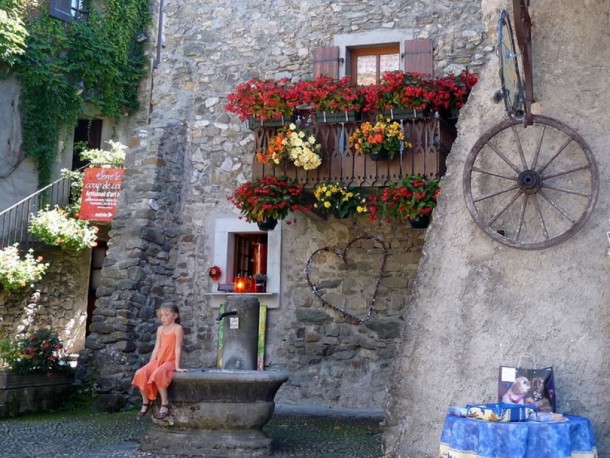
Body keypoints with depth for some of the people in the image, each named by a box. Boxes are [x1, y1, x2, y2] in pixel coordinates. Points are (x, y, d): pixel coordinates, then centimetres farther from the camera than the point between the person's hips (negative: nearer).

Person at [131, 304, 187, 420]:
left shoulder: (177, 328, -9)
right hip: (158, 360, 7)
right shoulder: (160, 329, 12)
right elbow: (156, 348, 11)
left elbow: (178, 348, -13)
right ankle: (146, 402, 0)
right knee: (140, 373, -17)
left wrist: (177, 366, -16)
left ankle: (165, 404, -25)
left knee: (158, 374, -36)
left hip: (170, 361, -7)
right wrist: (150, 364, 5)